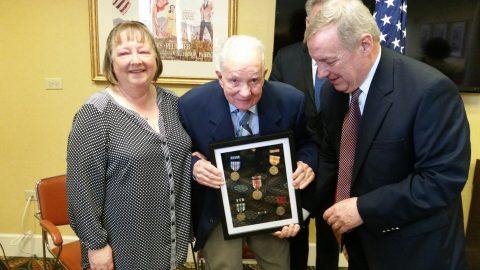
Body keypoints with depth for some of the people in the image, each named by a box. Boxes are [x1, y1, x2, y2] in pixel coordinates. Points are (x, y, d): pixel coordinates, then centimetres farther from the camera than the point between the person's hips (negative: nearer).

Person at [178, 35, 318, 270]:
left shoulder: (291, 101, -16)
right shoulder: (192, 105, -20)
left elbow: (307, 143, 2)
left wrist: (307, 163, -19)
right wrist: (194, 166, -27)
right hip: (217, 212, -1)